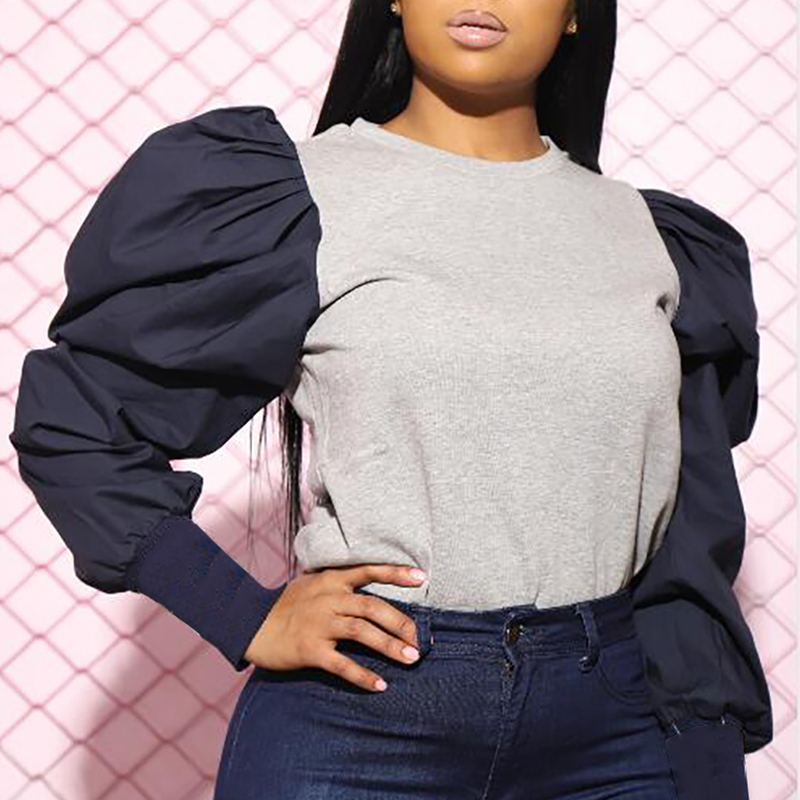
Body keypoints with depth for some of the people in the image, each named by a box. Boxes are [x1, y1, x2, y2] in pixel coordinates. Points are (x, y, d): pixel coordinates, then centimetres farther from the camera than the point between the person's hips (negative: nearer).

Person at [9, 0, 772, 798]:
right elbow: (71, 419, -1)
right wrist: (245, 619, -7)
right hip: (361, 716, -3)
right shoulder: (299, 197, -4)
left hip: (621, 730, 3)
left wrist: (704, 731, 10)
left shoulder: (650, 235, 7)